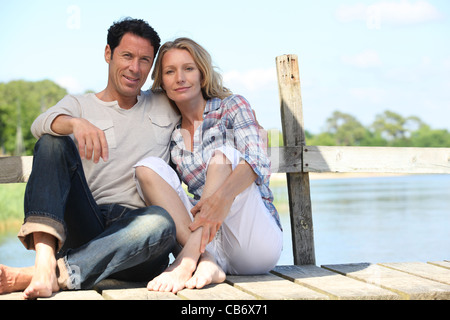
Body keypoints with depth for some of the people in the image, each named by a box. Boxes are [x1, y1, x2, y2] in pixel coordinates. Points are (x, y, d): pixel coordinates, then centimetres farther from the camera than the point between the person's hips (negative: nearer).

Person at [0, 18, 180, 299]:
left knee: (161, 222, -36)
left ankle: (43, 275, -43)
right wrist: (76, 123, -32)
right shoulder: (79, 105, 14)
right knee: (53, 143, -20)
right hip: (85, 222, 0)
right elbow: (41, 125, -8)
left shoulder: (165, 107, 21)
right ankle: (45, 259, -40)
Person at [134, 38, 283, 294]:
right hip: (212, 242, 4)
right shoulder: (172, 135, 14)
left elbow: (258, 162, -16)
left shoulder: (232, 106, 2)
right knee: (148, 166, -12)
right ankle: (207, 263, -31)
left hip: (257, 240, -3)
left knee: (223, 153, -23)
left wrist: (223, 195, -36)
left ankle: (187, 261, -36)